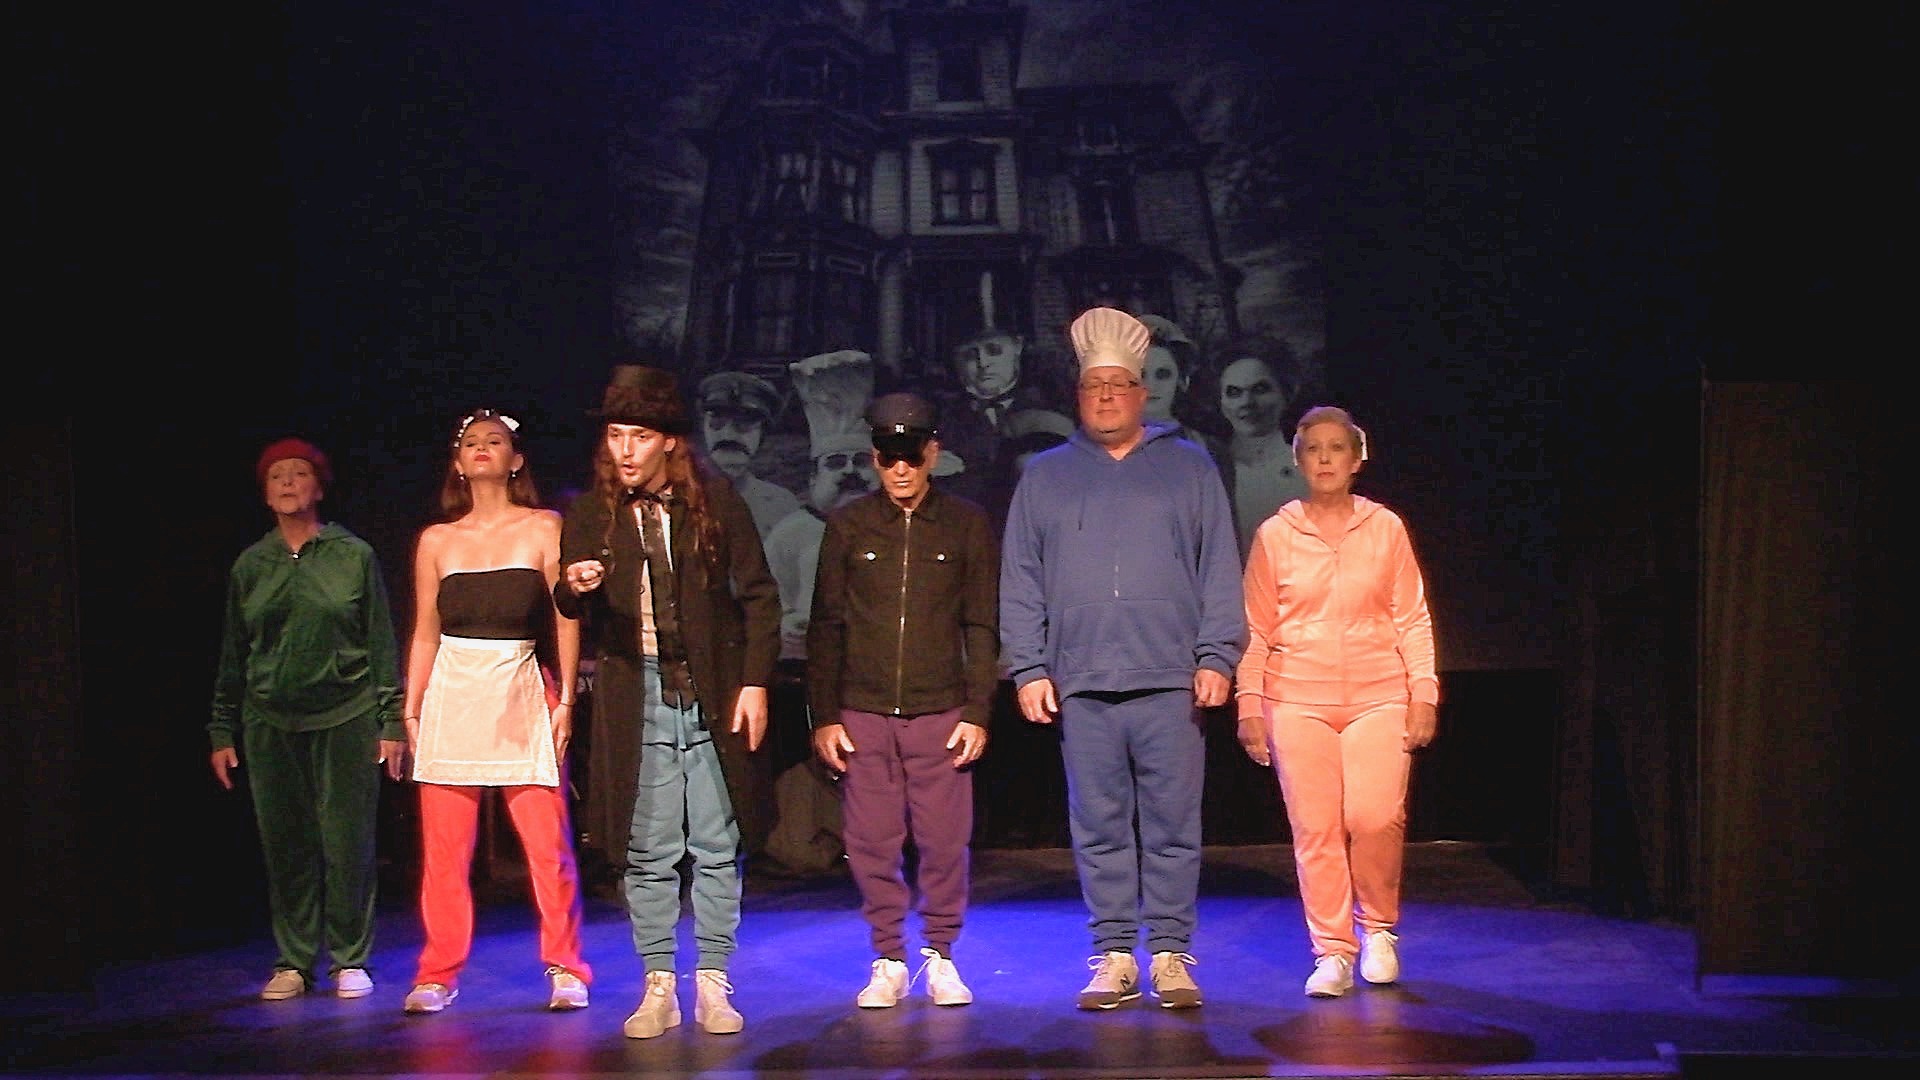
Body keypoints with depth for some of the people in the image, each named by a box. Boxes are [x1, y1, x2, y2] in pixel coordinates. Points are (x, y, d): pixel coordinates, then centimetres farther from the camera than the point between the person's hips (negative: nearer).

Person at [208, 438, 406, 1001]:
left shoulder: (353, 557, 3)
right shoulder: (249, 565, 10)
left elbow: (382, 644, 4)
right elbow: (232, 657, 14)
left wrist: (393, 721, -1)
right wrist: (222, 731, 11)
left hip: (345, 717, -2)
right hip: (270, 722, 3)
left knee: (347, 844, -1)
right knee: (284, 845, 4)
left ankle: (350, 959, 11)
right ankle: (293, 962, 15)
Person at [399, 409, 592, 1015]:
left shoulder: (544, 529, 4)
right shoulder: (436, 541, 11)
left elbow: (566, 620, 2)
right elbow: (424, 632, 13)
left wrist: (566, 701, -5)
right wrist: (411, 711, 8)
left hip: (521, 697, -2)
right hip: (451, 697, 2)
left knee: (547, 843, -4)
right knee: (444, 846, 2)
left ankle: (565, 970, 8)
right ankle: (439, 975, 13)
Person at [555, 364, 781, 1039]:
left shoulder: (716, 501, 0)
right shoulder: (591, 516, 4)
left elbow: (758, 595, 2)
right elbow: (573, 606, -4)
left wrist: (754, 682, -5)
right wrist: (574, 587, -28)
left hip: (712, 697, -1)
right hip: (638, 699, 1)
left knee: (716, 849, 4)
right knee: (650, 851, 5)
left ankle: (713, 986, 12)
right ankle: (658, 988, 14)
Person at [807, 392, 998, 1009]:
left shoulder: (967, 525, 5)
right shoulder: (848, 526, 7)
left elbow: (982, 627, 6)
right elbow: (825, 627, 8)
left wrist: (977, 713, -2)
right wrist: (823, 716, 3)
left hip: (940, 713, -1)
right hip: (863, 714, 1)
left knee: (944, 841, -1)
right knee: (871, 843, 2)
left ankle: (941, 957, 14)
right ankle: (888, 961, 14)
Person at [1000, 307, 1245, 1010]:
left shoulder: (1188, 468, 11)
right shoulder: (1045, 476, 14)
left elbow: (1220, 572, 6)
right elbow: (1020, 583, 10)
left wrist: (1216, 657, -4)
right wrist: (1028, 668, 0)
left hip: (1171, 682, -1)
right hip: (1080, 686, 1)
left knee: (1173, 826, 0)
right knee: (1099, 828, 4)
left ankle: (1171, 954, 8)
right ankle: (1114, 957, 11)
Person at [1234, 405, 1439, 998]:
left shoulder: (1386, 528, 6)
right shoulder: (1274, 535, 5)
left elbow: (1412, 617, 8)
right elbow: (1255, 627, 7)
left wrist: (1423, 693, 3)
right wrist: (1249, 705, 1)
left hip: (1377, 698, 0)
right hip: (1297, 700, 0)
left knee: (1376, 817, -12)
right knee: (1315, 826, -4)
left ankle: (1378, 928, 13)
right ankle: (1332, 952, 6)